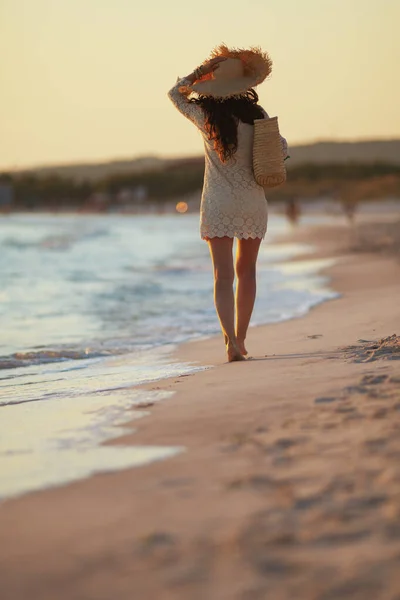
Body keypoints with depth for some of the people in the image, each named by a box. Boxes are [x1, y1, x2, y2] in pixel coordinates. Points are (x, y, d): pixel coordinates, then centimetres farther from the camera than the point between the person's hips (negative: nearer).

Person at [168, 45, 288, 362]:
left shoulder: (206, 116, -7)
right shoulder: (256, 114, -6)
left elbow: (175, 92, 10)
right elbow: (281, 148, 2)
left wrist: (203, 70, 7)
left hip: (218, 205, -2)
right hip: (253, 204, 2)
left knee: (223, 276, -2)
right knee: (246, 270, 18)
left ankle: (231, 340, -18)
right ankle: (240, 338, 24)